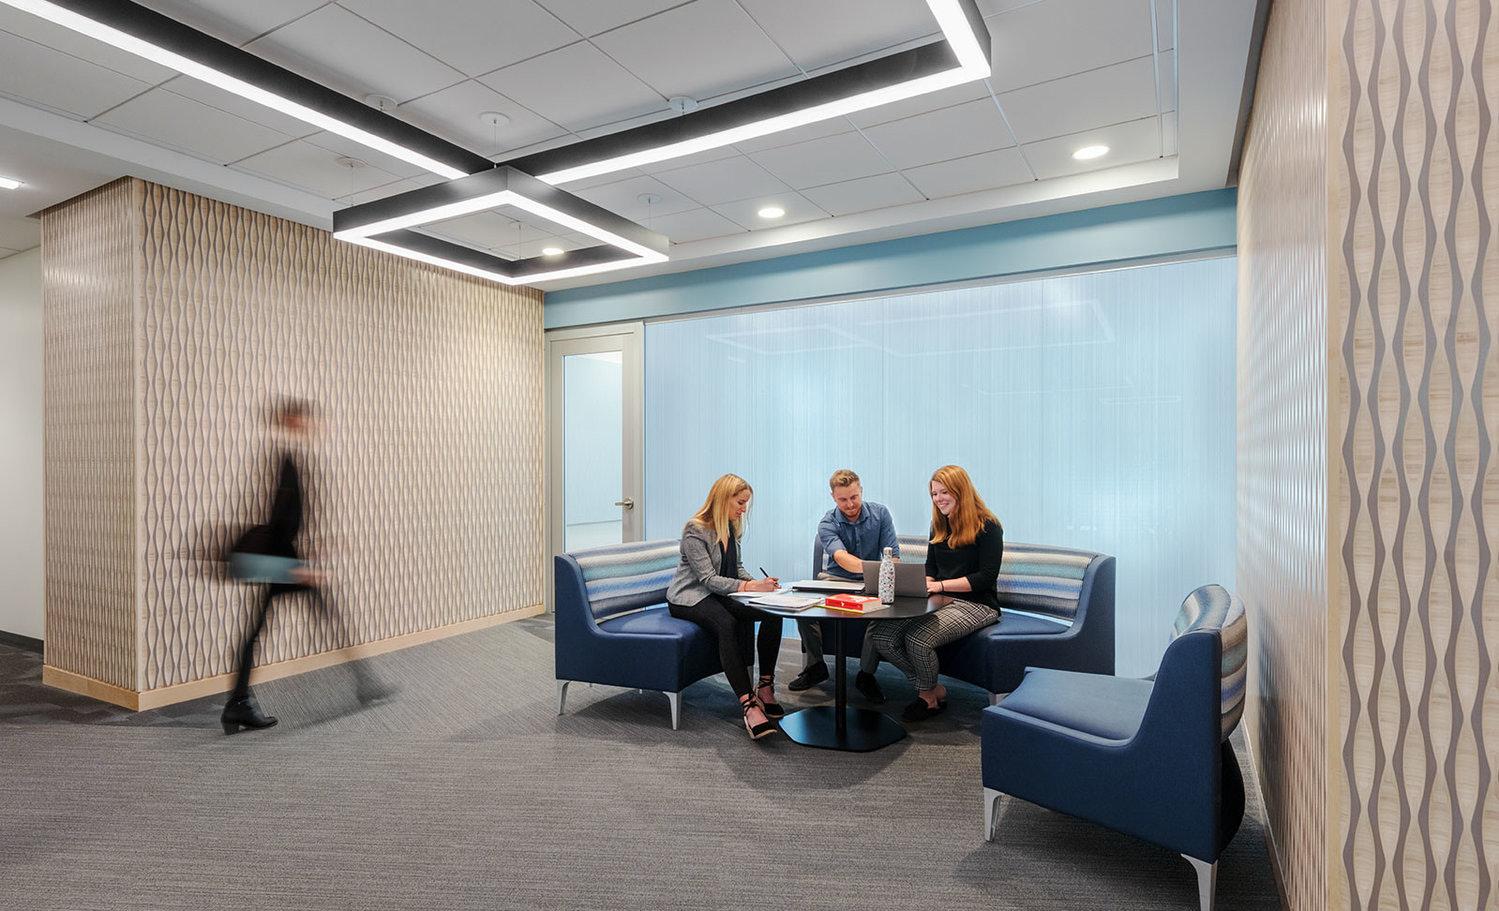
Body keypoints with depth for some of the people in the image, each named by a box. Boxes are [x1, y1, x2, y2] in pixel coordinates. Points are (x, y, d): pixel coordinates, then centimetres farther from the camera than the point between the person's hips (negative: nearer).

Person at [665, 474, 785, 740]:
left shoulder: (731, 527, 8)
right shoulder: (695, 530, -16)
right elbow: (708, 578, -21)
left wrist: (758, 583, -5)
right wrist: (749, 586, -31)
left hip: (719, 594, 7)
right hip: (688, 596, -7)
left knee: (773, 611, -19)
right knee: (726, 624, -39)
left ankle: (765, 686, -12)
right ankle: (749, 705, -42)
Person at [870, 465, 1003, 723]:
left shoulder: (987, 526, -6)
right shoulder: (939, 526, 17)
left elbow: (987, 577, -13)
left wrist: (941, 586, -19)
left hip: (975, 603, -7)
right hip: (938, 602, 7)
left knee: (918, 638, -31)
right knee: (882, 635, -17)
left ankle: (928, 692, 2)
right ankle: (933, 689, 3)